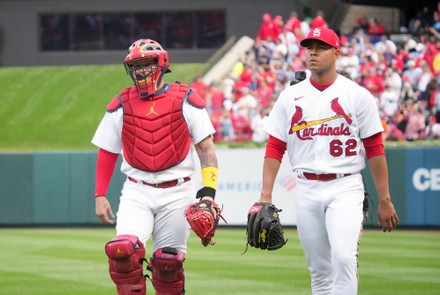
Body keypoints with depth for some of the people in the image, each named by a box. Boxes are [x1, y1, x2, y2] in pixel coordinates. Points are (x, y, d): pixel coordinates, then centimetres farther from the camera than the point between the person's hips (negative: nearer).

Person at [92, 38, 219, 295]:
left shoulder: (185, 99, 0)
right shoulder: (121, 105, 6)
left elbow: (206, 148, -1)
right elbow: (107, 153, 13)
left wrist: (208, 191, -11)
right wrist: (100, 195, 7)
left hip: (177, 194, -1)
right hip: (136, 193, 1)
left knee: (168, 263, 1)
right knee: (123, 250, -21)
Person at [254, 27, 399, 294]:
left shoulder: (358, 96, 0)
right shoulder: (290, 97, 8)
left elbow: (375, 149, 1)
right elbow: (275, 148, 8)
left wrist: (384, 200, -2)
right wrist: (266, 195, -2)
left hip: (345, 189, -3)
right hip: (306, 190, 3)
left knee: (344, 258, -20)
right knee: (319, 269, 7)